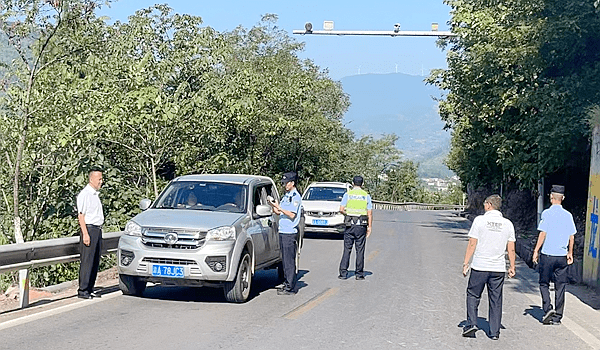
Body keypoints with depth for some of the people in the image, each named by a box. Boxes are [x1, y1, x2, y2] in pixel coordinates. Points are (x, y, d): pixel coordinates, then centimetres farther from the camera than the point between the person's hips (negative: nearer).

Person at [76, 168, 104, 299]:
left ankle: (90, 289, 13)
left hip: (97, 230, 9)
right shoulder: (84, 194, -9)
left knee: (95, 262, 8)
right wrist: (85, 234, -19)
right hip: (89, 229, -9)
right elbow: (81, 216, -14)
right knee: (87, 261, -8)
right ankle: (82, 290, -5)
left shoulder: (95, 194, 19)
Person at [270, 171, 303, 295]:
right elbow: (279, 213, 20)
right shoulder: (286, 196, 18)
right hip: (282, 231, 9)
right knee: (285, 260, 11)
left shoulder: (296, 197, -9)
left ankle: (290, 287, -5)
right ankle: (286, 284, 16)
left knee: (289, 261, -7)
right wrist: (273, 205, 3)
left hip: (290, 232, -9)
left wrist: (280, 208, -19)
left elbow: (292, 215, -16)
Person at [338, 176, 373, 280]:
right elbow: (369, 213, 0)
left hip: (350, 225, 0)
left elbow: (341, 209, -5)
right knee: (360, 250, 4)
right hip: (362, 225, 0)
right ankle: (359, 274, 6)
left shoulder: (347, 194, 1)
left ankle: (343, 273, 1)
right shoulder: (366, 196, 3)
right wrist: (370, 227, 5)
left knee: (347, 249, 4)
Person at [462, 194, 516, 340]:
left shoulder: (479, 220, -5)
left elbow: (472, 244, -6)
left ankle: (471, 323, 1)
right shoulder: (508, 224, 4)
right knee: (495, 300, 9)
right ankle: (494, 332, 10)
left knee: (473, 295, 12)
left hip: (479, 266, -3)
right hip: (498, 268, 3)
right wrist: (512, 267, 14)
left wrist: (466, 264, -1)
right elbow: (511, 249, 5)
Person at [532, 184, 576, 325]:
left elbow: (543, 233, -11)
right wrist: (570, 253, 19)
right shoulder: (568, 215, 4)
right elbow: (572, 237, 8)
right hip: (562, 256, 3)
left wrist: (536, 251, -4)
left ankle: (548, 308, -8)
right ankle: (557, 317, 10)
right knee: (560, 286, 8)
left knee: (544, 283, 10)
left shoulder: (547, 213, -8)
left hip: (547, 255, -3)